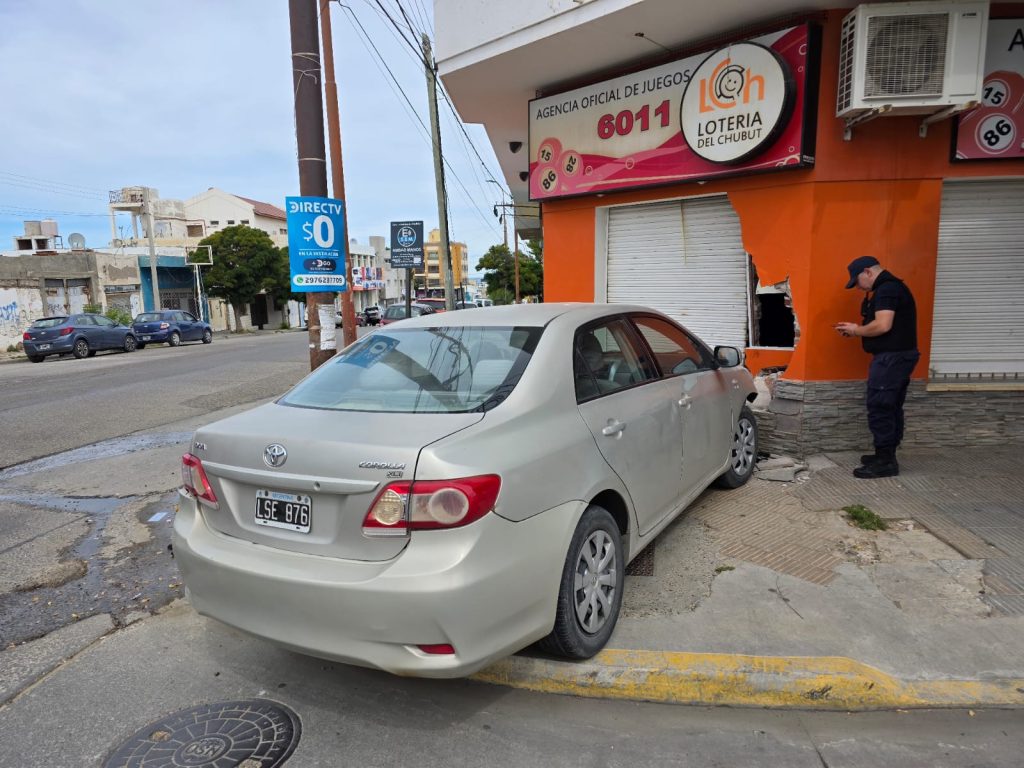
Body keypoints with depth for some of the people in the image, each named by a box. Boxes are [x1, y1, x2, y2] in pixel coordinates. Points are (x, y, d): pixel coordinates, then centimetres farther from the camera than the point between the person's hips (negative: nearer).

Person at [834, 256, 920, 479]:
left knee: (879, 409, -8)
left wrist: (857, 330, -9)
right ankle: (886, 456, 23)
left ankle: (885, 462, -5)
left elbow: (883, 325, -25)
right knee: (891, 408, 14)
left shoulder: (887, 289, -15)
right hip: (898, 356, 11)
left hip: (891, 358, -11)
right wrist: (857, 330, 9)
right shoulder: (891, 287, 19)